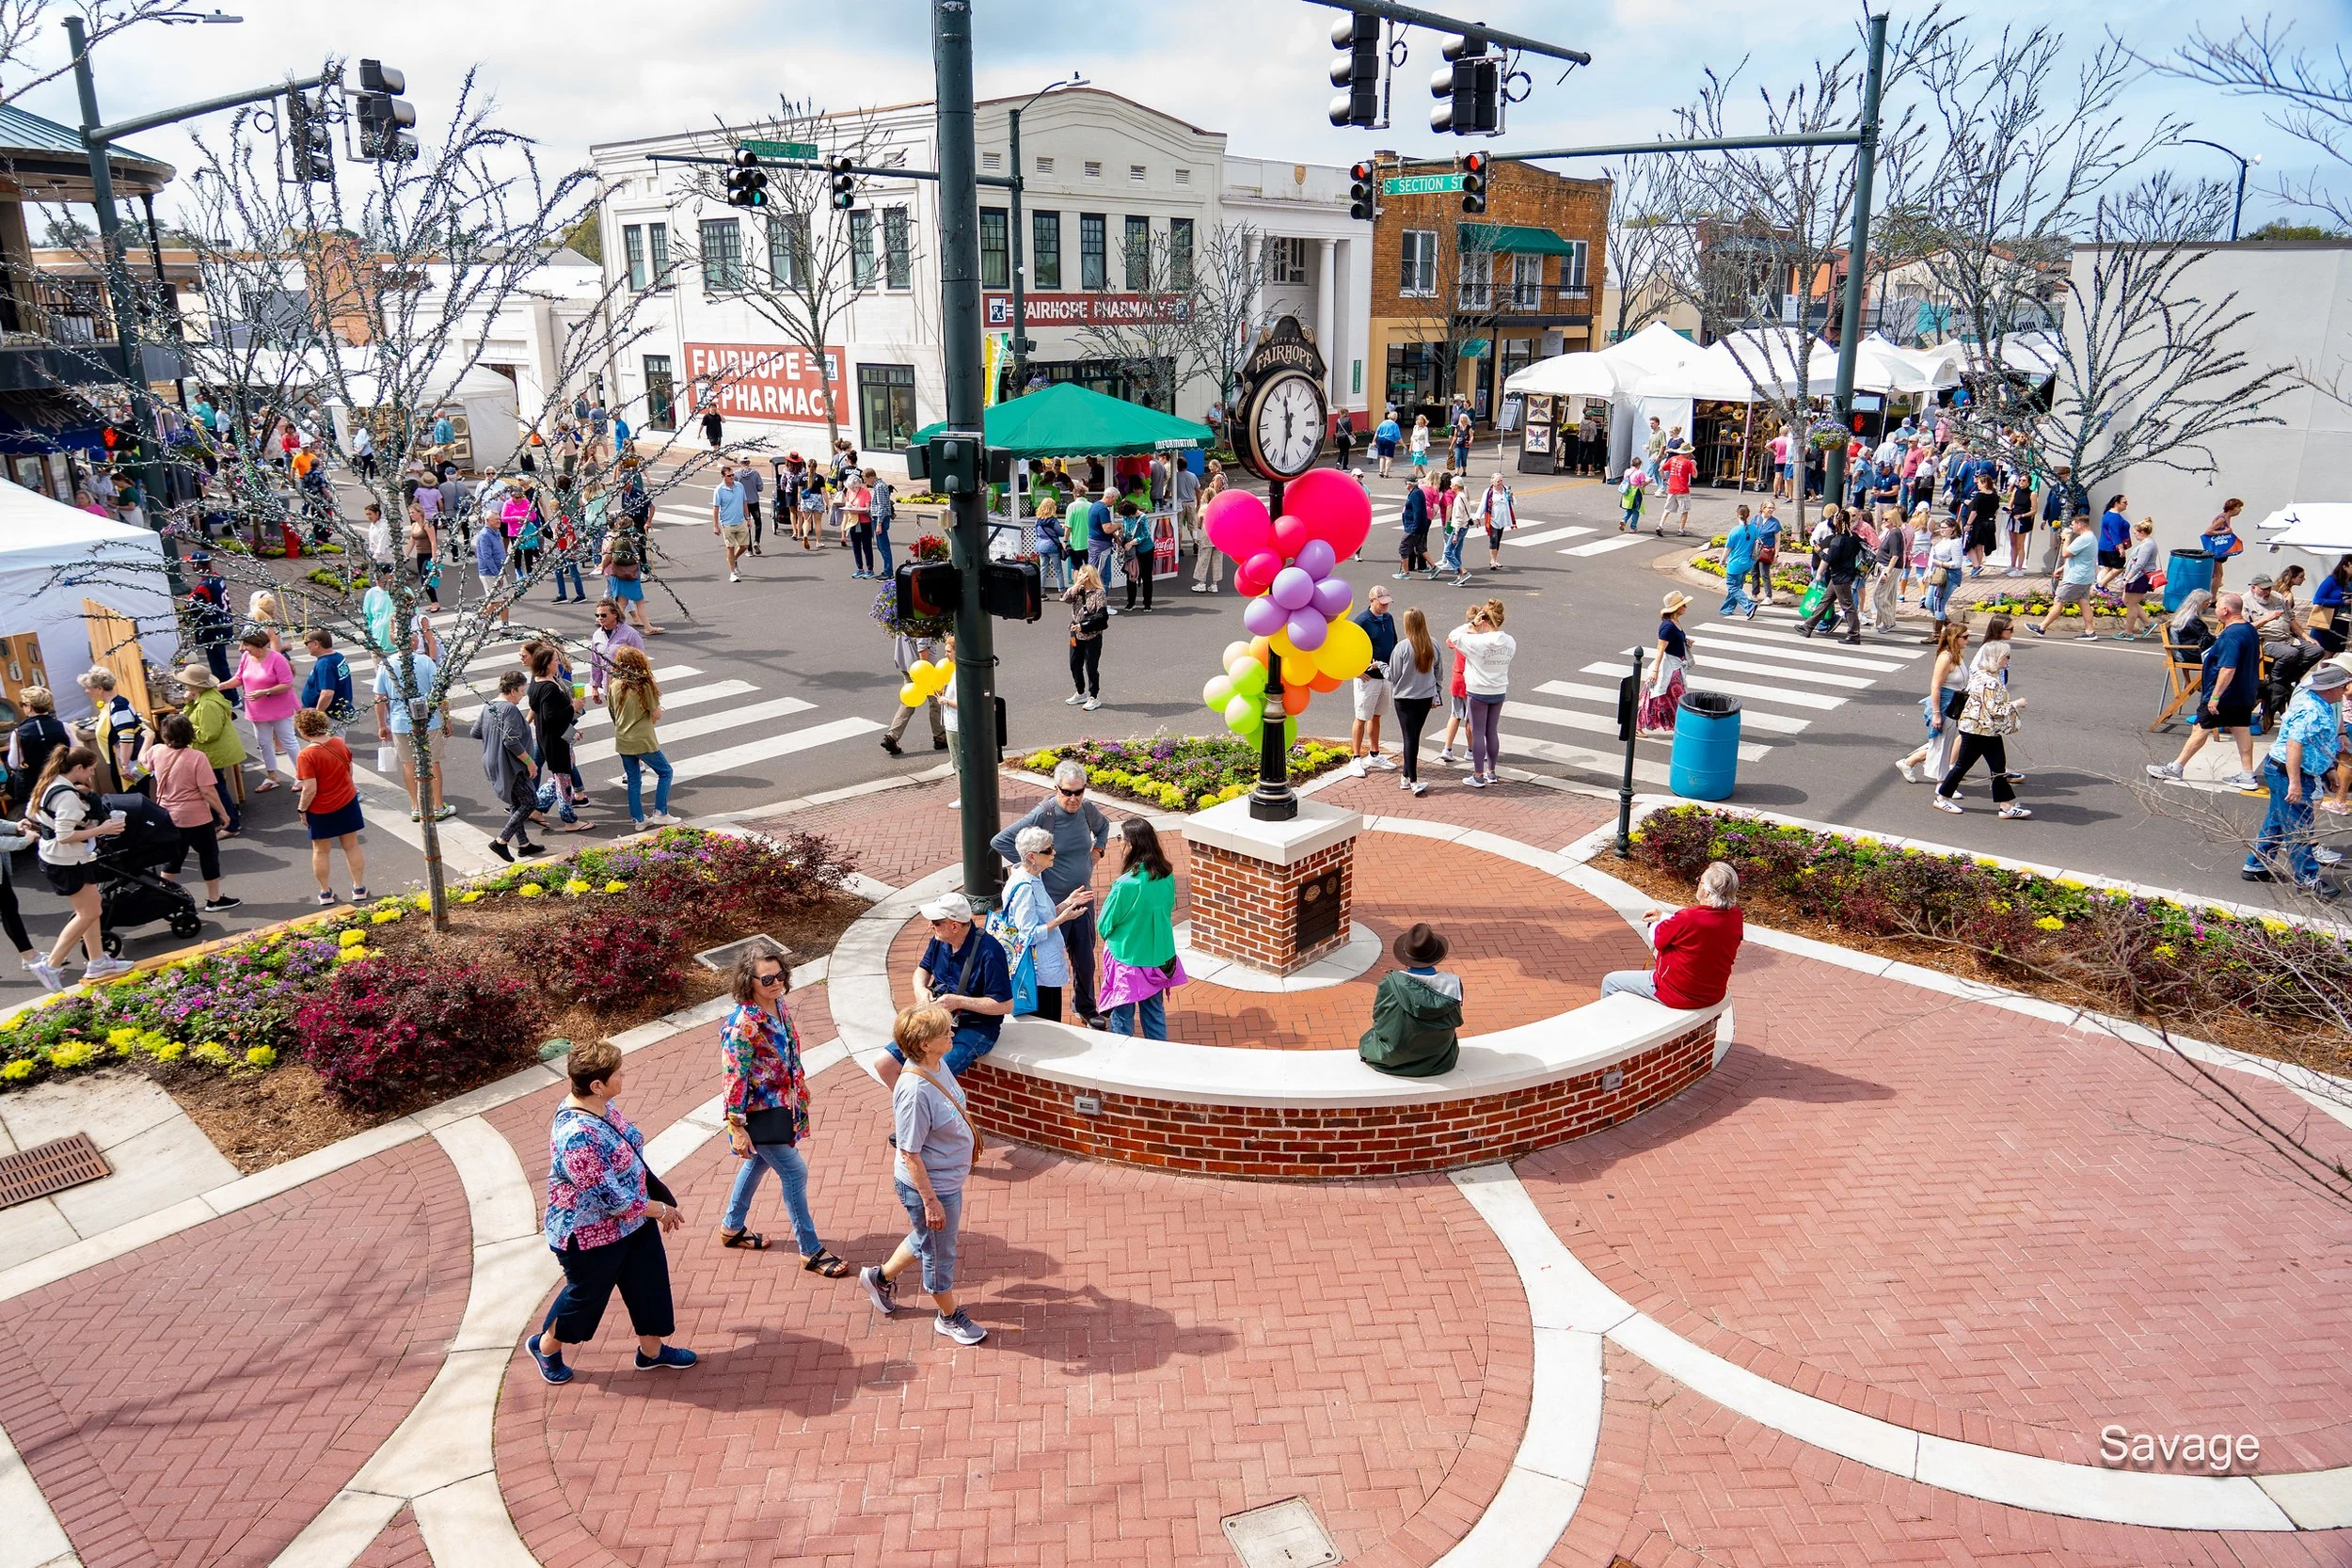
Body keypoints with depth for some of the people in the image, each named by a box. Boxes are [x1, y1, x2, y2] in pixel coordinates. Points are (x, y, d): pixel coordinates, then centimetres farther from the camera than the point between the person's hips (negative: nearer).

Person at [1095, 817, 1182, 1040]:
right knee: (1155, 1013, 19)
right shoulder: (1166, 876, -8)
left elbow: (1104, 925, -13)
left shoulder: (1126, 885, -26)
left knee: (1122, 1018, 12)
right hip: (1159, 957, 6)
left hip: (1127, 960, -6)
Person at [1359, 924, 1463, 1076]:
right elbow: (1456, 1021, -3)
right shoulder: (1452, 984, -21)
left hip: (1394, 1058, -2)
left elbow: (1378, 1017, -11)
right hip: (1438, 1059, 2)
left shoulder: (1390, 983, -27)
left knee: (1368, 1039, 33)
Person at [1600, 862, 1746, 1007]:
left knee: (1610, 982, 11)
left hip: (1679, 996, -7)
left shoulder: (1688, 919, -30)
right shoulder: (1735, 917, -10)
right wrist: (1663, 917, 9)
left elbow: (1657, 938, -11)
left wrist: (1654, 923, 10)